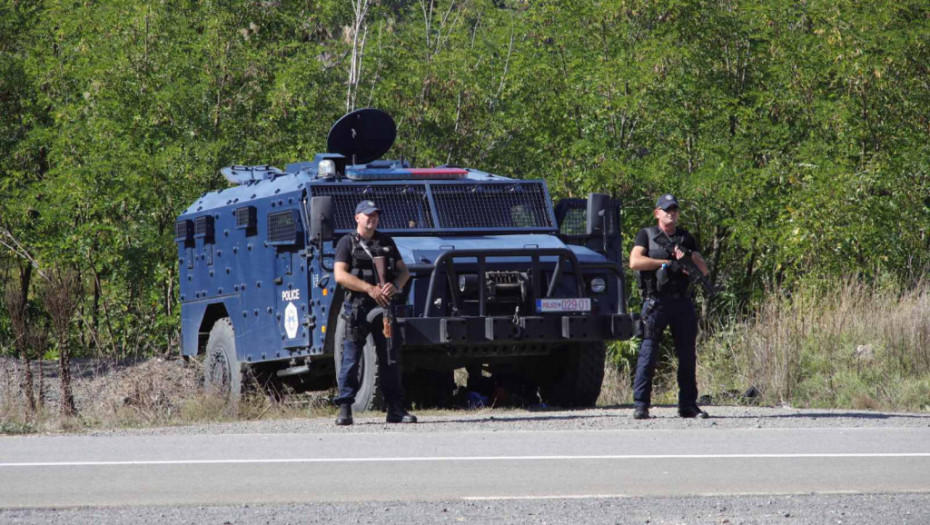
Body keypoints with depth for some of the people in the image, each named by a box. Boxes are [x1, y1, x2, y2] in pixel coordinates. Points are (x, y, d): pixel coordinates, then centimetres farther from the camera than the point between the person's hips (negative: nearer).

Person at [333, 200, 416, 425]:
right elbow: (340, 275, -9)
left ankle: (395, 409, 6)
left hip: (383, 306, 4)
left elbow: (404, 271, 15)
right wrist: (370, 289, -18)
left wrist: (395, 286, -9)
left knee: (390, 359, 3)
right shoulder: (347, 243, 2)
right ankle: (345, 409, -2)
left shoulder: (387, 242, 15)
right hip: (357, 307, -4)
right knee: (351, 358, -5)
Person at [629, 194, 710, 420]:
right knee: (648, 352, -9)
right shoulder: (647, 235, 8)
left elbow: (703, 270, 14)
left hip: (683, 302, 4)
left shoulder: (686, 238, 18)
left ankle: (688, 405, 11)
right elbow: (635, 262, -8)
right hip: (657, 301, -4)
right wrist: (668, 262, -10)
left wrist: (688, 257, -6)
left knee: (687, 354, 5)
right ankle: (640, 405, -9)